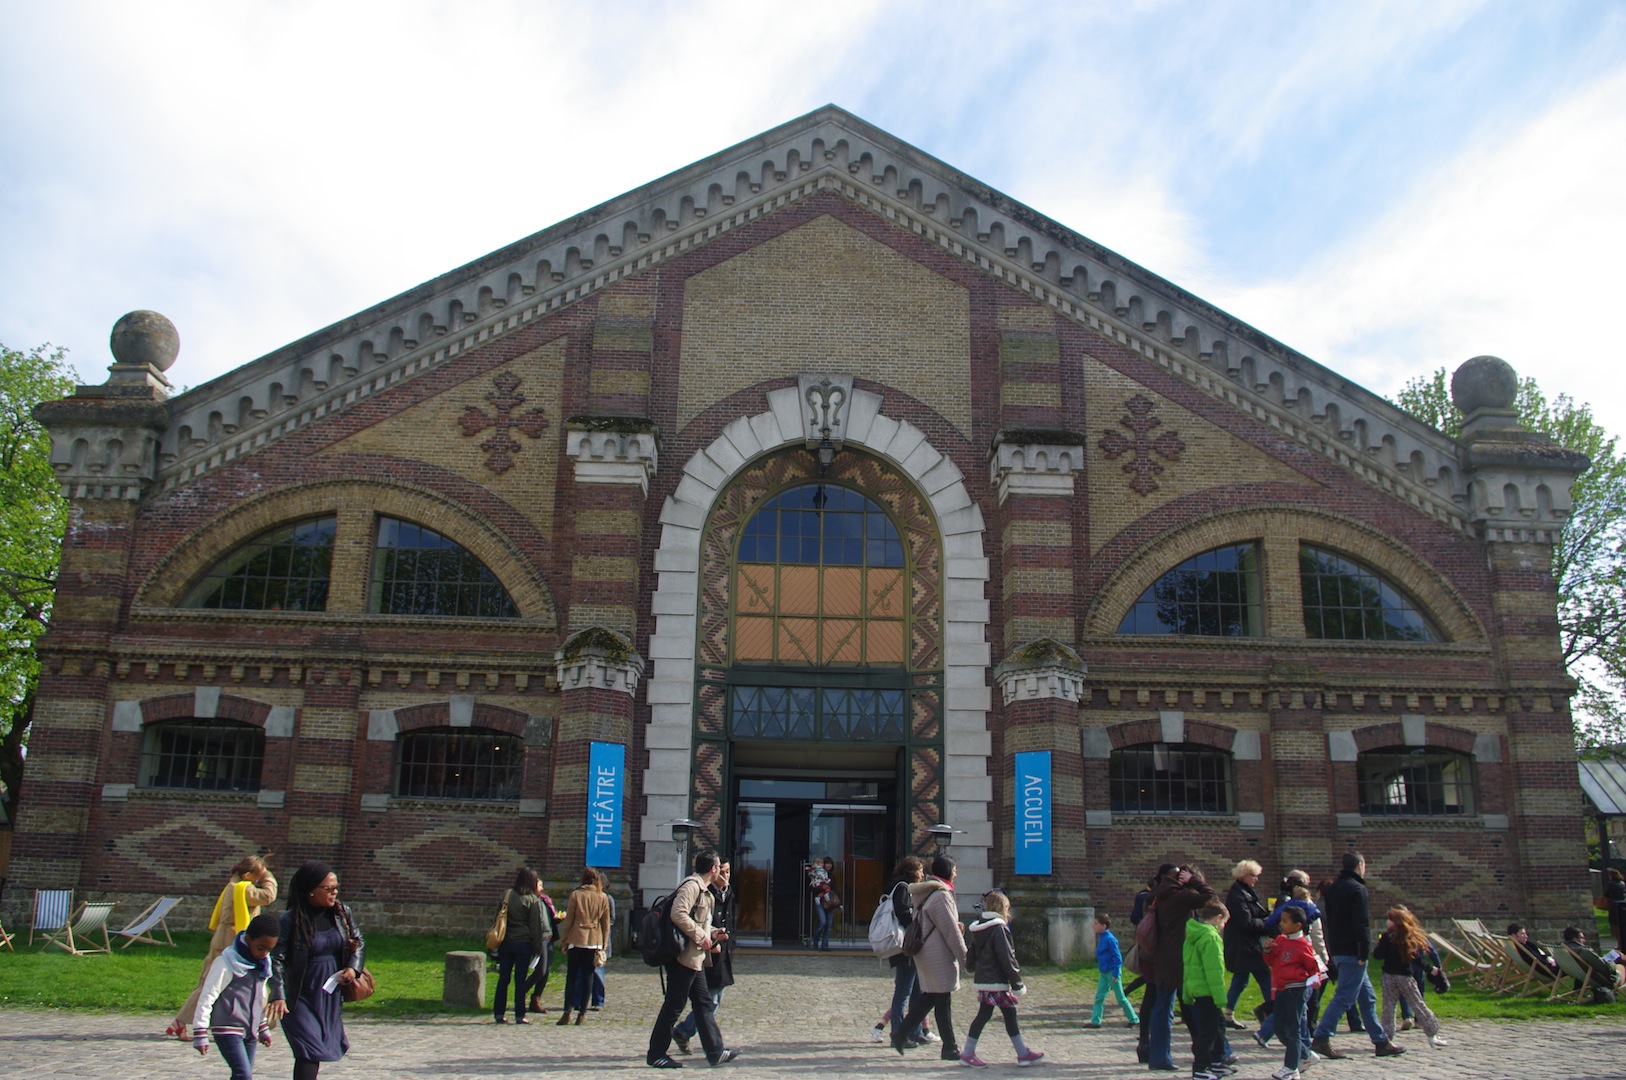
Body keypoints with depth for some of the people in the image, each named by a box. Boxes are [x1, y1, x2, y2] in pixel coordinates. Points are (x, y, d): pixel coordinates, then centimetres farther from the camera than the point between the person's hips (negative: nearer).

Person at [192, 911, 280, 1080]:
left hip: (250, 1032, 7)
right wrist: (200, 1033, -12)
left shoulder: (263, 964, 10)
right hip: (227, 1030, -7)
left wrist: (263, 1027, 29)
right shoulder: (227, 962, -14)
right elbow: (207, 997, -12)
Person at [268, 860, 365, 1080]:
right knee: (309, 1053, -14)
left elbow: (359, 943, 13)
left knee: (318, 1049, 15)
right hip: (301, 998, -5)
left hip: (331, 995, 5)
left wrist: (353, 968, -5)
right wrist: (278, 995, -26)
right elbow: (277, 959, -16)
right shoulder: (290, 920, -13)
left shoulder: (342, 913, 1)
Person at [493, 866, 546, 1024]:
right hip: (523, 942, -3)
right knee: (520, 979, 1)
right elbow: (535, 925, -5)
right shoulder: (532, 900, -7)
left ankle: (498, 1013, 10)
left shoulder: (507, 895, 4)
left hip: (505, 941, 3)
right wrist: (537, 946, 1)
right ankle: (519, 1015, 2)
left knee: (503, 978, 8)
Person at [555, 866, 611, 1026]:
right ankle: (582, 1012, 4)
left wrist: (565, 940, 7)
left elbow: (568, 920, -1)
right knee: (588, 976, 6)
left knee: (571, 976, 4)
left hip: (576, 939, -2)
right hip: (595, 941, 2)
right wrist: (604, 944, 13)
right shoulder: (603, 897, 4)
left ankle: (567, 1012, -3)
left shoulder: (576, 894, -3)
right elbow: (606, 922, 7)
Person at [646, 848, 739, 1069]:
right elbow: (678, 914, -26)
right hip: (684, 957, -11)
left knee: (704, 1004, 11)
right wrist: (701, 937, -20)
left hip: (694, 959, 11)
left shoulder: (704, 891, 19)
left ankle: (715, 1051, 14)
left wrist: (713, 933, 8)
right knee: (674, 1005, -3)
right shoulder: (691, 885, -13)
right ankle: (656, 1054, 5)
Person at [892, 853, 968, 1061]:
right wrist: (964, 956, -9)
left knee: (928, 997, 14)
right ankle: (950, 1048, 6)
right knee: (943, 1002, -2)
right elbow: (950, 930, -16)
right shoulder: (941, 895, -17)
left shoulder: (925, 893, 12)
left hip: (925, 954, 9)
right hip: (939, 956, -9)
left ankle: (900, 1033, 11)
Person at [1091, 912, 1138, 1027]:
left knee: (1121, 998, 2)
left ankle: (1135, 1020, 14)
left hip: (1112, 972, -8)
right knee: (1099, 997, 5)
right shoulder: (1101, 938, 7)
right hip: (1103, 973, 8)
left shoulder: (1110, 939, -19)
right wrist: (1100, 969, 20)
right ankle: (1095, 1021, 7)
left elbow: (1118, 957, -18)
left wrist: (1115, 974, -19)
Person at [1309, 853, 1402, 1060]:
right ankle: (1321, 1039, -11)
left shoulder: (1332, 889, 15)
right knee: (1345, 997, -8)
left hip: (1337, 950, 9)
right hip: (1352, 952, -9)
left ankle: (1381, 1041, 19)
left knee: (1367, 997, 15)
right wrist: (1364, 953, -17)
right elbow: (1361, 924, -19)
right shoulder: (1357, 889, -12)